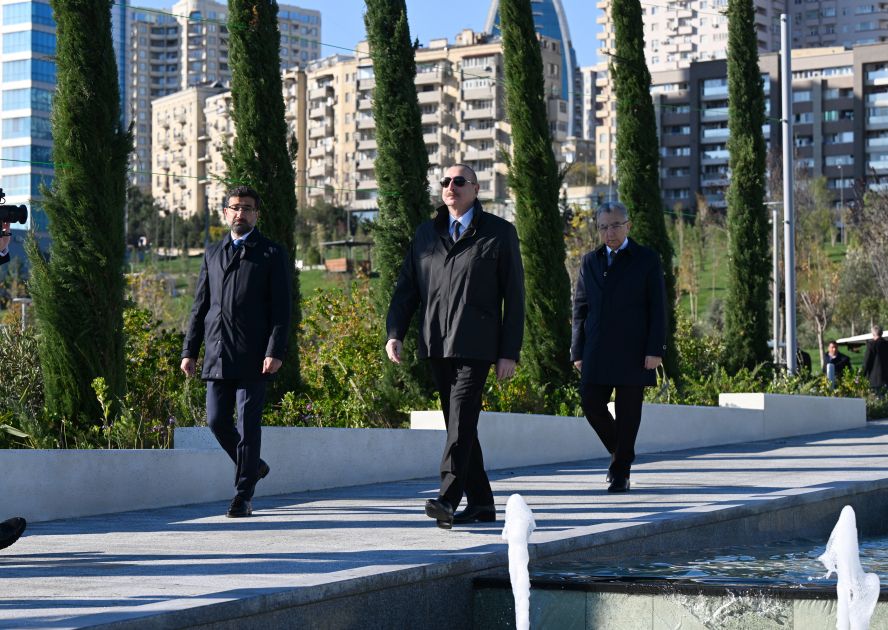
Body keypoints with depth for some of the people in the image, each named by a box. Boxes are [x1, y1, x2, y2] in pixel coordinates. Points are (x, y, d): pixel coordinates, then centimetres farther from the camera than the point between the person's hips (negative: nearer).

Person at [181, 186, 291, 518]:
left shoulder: (272, 254, 4)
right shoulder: (213, 254, 17)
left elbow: (281, 308, -3)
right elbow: (200, 306, 17)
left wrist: (275, 352, -13)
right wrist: (189, 350, 9)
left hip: (253, 357, -4)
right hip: (217, 355, 4)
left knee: (248, 425, -4)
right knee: (217, 421, 3)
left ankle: (243, 497, 2)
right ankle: (253, 466, 28)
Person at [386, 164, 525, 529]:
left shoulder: (500, 233, 4)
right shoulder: (426, 233, 16)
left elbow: (514, 296, 1)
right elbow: (406, 287, 13)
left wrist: (510, 353, -5)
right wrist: (394, 333, -2)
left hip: (476, 344, -5)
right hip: (436, 345, 5)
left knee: (461, 419, -17)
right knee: (458, 423, 9)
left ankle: (447, 499, -25)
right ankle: (480, 503, 17)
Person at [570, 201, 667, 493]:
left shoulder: (647, 260, 4)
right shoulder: (590, 261, 14)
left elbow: (657, 309, 0)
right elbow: (580, 308, 13)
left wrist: (655, 350, -9)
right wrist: (577, 351, 5)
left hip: (633, 352, -3)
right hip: (597, 352, 3)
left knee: (628, 412, -1)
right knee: (591, 403, -4)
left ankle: (621, 472, 9)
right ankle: (618, 450, 21)